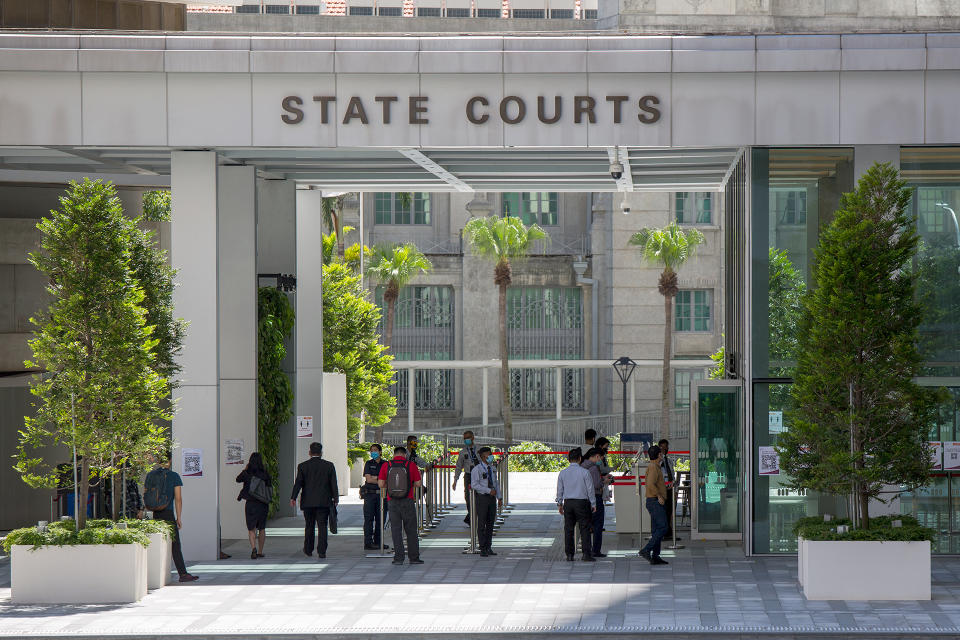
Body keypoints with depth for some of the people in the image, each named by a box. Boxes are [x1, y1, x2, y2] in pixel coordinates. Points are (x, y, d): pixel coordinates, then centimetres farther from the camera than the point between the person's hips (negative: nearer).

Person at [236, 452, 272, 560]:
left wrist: (245, 468, 18)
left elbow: (238, 479, 11)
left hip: (251, 503, -2)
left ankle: (253, 548, -22)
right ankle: (260, 552, 21)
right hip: (263, 504, 2)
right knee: (262, 528, 15)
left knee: (251, 529, 1)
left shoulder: (247, 473, -8)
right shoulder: (265, 473, -6)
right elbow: (270, 486, 0)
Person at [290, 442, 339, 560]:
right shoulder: (329, 465, 0)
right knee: (322, 526, 0)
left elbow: (298, 483, -8)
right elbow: (333, 484, 1)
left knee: (309, 526, 14)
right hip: (324, 501, -1)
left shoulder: (302, 466, -2)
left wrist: (293, 498, -8)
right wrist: (335, 498, 9)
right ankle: (322, 551, -8)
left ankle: (308, 550, 23)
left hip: (308, 502, 1)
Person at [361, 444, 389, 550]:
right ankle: (368, 542, -7)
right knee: (369, 518, -6)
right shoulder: (369, 464, 6)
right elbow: (368, 479, -5)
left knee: (381, 519, 3)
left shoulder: (385, 464, 10)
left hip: (382, 494, 3)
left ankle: (378, 542, 11)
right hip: (370, 494, -3)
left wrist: (374, 478, -10)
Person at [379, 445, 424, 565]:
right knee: (411, 530, 7)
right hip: (407, 501, -1)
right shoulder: (411, 465, -2)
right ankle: (414, 557, 8)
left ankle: (398, 557, 0)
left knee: (396, 529, 5)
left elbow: (381, 484, -1)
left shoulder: (386, 466, 1)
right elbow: (418, 484, 0)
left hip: (392, 501, 1)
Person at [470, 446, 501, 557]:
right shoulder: (476, 469, -10)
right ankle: (483, 549, 0)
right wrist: (489, 490, -21)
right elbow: (475, 485, -17)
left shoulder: (493, 469, 12)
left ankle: (489, 548, 15)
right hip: (482, 498, -6)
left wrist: (499, 497, 9)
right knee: (481, 524, -3)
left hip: (492, 498, 6)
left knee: (490, 523, 8)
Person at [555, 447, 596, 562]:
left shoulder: (563, 473, 2)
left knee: (568, 529, 7)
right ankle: (586, 554, -6)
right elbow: (590, 489, -3)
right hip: (582, 502, -3)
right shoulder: (584, 472, -8)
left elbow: (560, 490, 8)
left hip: (568, 503, 3)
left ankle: (569, 555, 7)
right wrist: (593, 504, 6)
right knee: (584, 528, -1)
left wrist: (560, 504, 19)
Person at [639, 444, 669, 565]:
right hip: (655, 502, -10)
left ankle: (655, 556, 6)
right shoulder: (653, 468, -15)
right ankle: (646, 550, -18)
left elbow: (647, 482, 28)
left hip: (653, 502, 10)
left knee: (657, 530, 8)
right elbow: (650, 484, -27)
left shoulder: (652, 467, 17)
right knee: (662, 527, -14)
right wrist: (659, 496, -20)